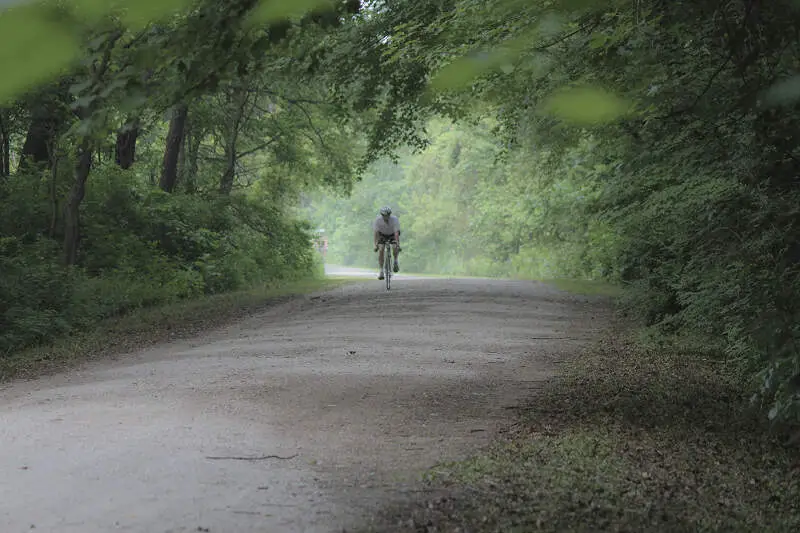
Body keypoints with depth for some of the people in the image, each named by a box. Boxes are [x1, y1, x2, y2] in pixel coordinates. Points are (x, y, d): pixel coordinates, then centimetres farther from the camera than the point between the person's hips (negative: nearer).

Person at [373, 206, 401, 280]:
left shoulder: (395, 219, -31)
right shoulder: (378, 219, -28)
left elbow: (396, 233, -36)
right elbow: (376, 232, -29)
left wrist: (398, 245, -45)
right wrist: (376, 244, -39)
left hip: (392, 234, -1)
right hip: (382, 235, 1)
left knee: (395, 247, -27)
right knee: (381, 249, -20)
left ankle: (395, 261, 2)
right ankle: (380, 270, -14)